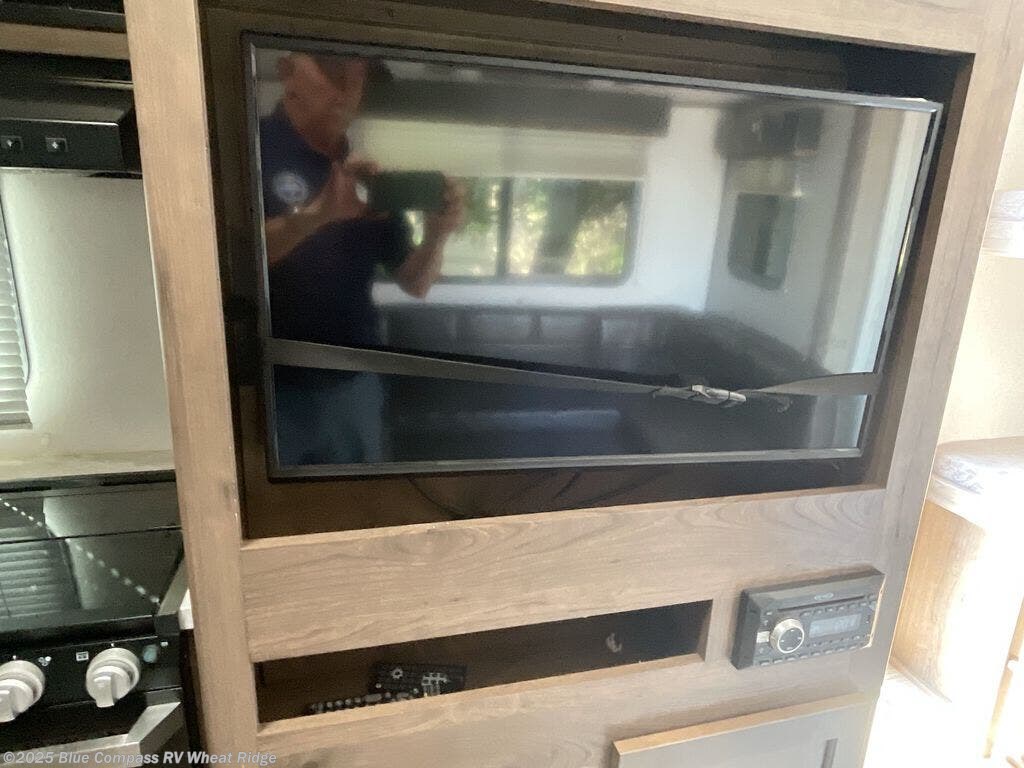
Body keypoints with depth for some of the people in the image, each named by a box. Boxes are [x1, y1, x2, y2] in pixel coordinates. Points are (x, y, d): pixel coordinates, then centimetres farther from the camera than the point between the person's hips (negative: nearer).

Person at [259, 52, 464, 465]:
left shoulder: (369, 182, 9)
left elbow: (415, 284, 7)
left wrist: (436, 234, -13)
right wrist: (316, 214, -31)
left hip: (353, 389, 4)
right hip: (269, 390, -4)